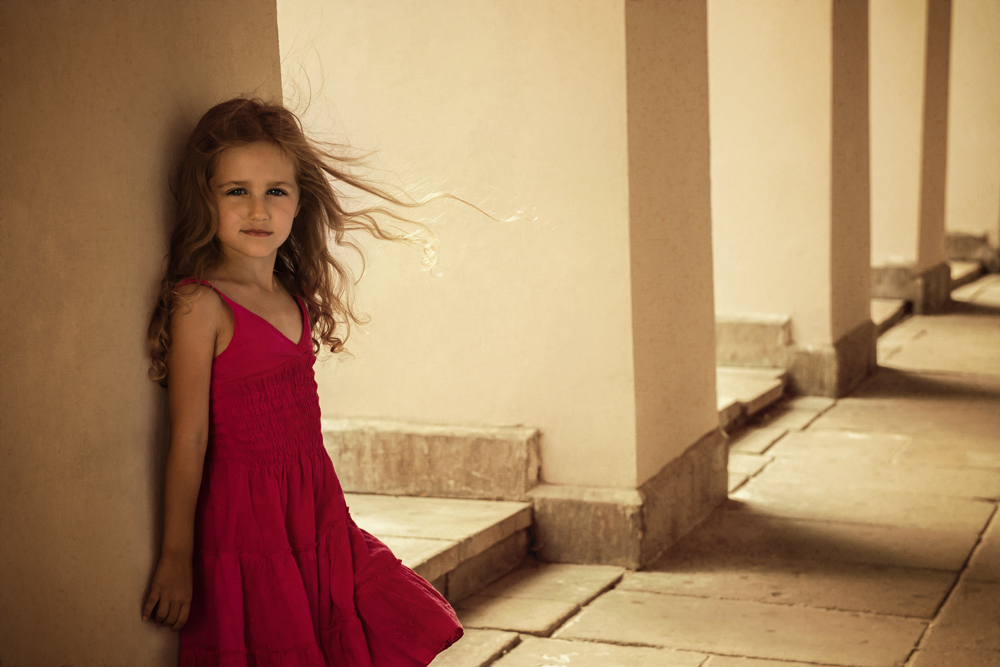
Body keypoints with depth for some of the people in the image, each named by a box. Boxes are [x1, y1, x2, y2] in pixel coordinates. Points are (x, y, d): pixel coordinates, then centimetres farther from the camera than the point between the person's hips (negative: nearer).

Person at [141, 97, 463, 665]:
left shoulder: (294, 297, 7)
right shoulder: (199, 304, -15)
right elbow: (189, 437, -14)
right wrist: (177, 555, -10)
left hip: (315, 509, 7)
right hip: (245, 514, -7)